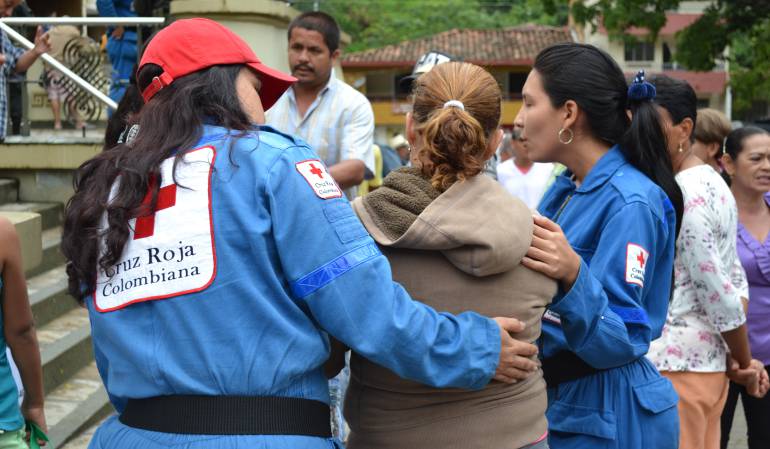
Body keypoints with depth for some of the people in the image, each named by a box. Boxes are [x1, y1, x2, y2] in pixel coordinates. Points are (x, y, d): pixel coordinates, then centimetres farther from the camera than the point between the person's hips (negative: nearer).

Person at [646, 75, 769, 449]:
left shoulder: (677, 197, -17)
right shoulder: (713, 184, 11)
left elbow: (716, 292, -17)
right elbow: (733, 279, 10)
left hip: (673, 364, -9)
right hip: (709, 360, 9)